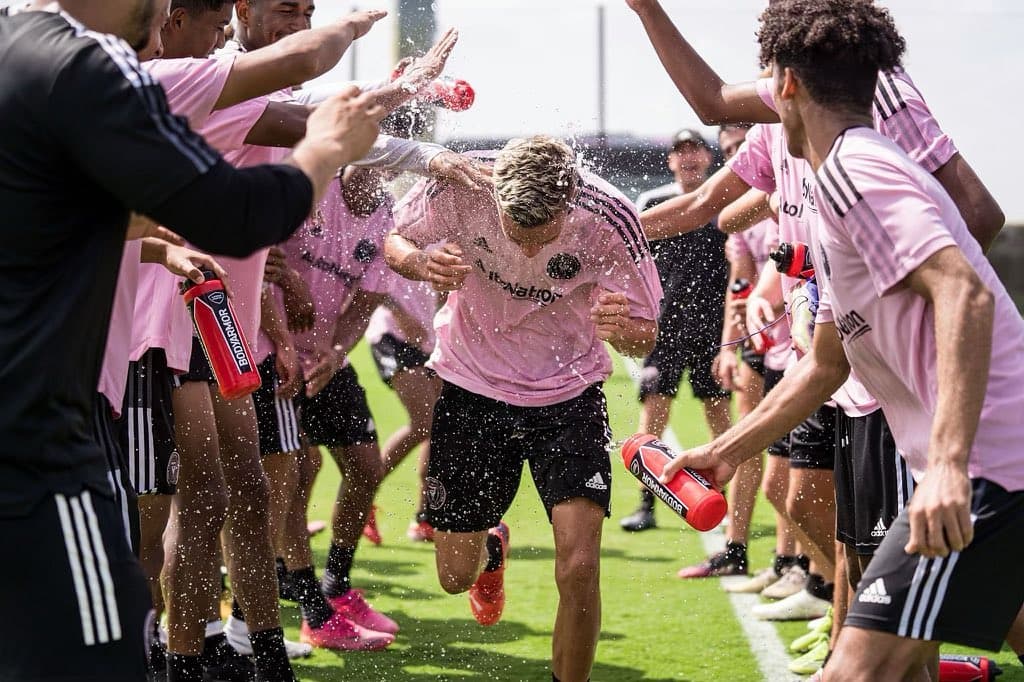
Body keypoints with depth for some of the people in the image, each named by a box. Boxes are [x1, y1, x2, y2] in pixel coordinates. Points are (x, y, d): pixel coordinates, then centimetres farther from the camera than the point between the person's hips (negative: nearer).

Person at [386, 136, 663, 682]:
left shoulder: (608, 218, -24)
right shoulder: (460, 187, -24)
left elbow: (644, 335, -12)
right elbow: (395, 241, -4)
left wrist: (622, 327, -37)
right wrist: (421, 262, -29)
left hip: (569, 392, -1)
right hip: (473, 388, 1)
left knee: (578, 568, -17)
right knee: (457, 575, 10)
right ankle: (491, 547, 47)